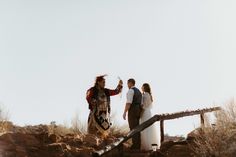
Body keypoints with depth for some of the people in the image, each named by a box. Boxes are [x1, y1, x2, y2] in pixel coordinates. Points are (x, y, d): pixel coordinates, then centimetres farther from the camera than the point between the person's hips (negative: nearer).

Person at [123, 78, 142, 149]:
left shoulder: (130, 91, -11)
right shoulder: (138, 91, 19)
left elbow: (128, 103, -19)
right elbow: (141, 104, 19)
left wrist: (124, 113, -18)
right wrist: (139, 114, 24)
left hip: (132, 111, -9)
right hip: (138, 111, 9)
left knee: (133, 129, -7)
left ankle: (135, 146, -8)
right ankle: (138, 145, 10)